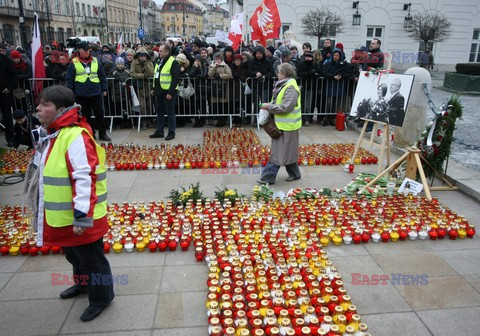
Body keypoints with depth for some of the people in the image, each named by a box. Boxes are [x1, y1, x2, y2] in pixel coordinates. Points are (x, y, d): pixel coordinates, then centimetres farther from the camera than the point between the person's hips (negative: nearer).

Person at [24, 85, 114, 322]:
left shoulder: (76, 137, -25)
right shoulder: (50, 134, 7)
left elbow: (84, 180, -30)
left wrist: (82, 217, -29)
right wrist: (37, 204, 25)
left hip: (79, 218, -10)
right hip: (61, 216, 10)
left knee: (91, 259, 8)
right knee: (74, 255, 28)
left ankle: (101, 296, 28)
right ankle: (83, 283, 51)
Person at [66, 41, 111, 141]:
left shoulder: (95, 61, 7)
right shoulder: (74, 63, 2)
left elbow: (102, 76, 10)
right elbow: (69, 79, 3)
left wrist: (104, 89, 6)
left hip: (96, 92, 1)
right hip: (82, 94, -1)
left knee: (99, 113, 2)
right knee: (86, 115, 7)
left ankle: (102, 134, 11)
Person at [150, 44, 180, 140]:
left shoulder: (173, 62, -12)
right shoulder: (159, 62, 15)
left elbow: (176, 78, -17)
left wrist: (170, 92, -21)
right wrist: (154, 89, 17)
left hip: (168, 92, -9)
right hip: (159, 91, 9)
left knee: (170, 113, 0)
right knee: (159, 112, 14)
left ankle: (171, 132, 9)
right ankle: (159, 131, 24)